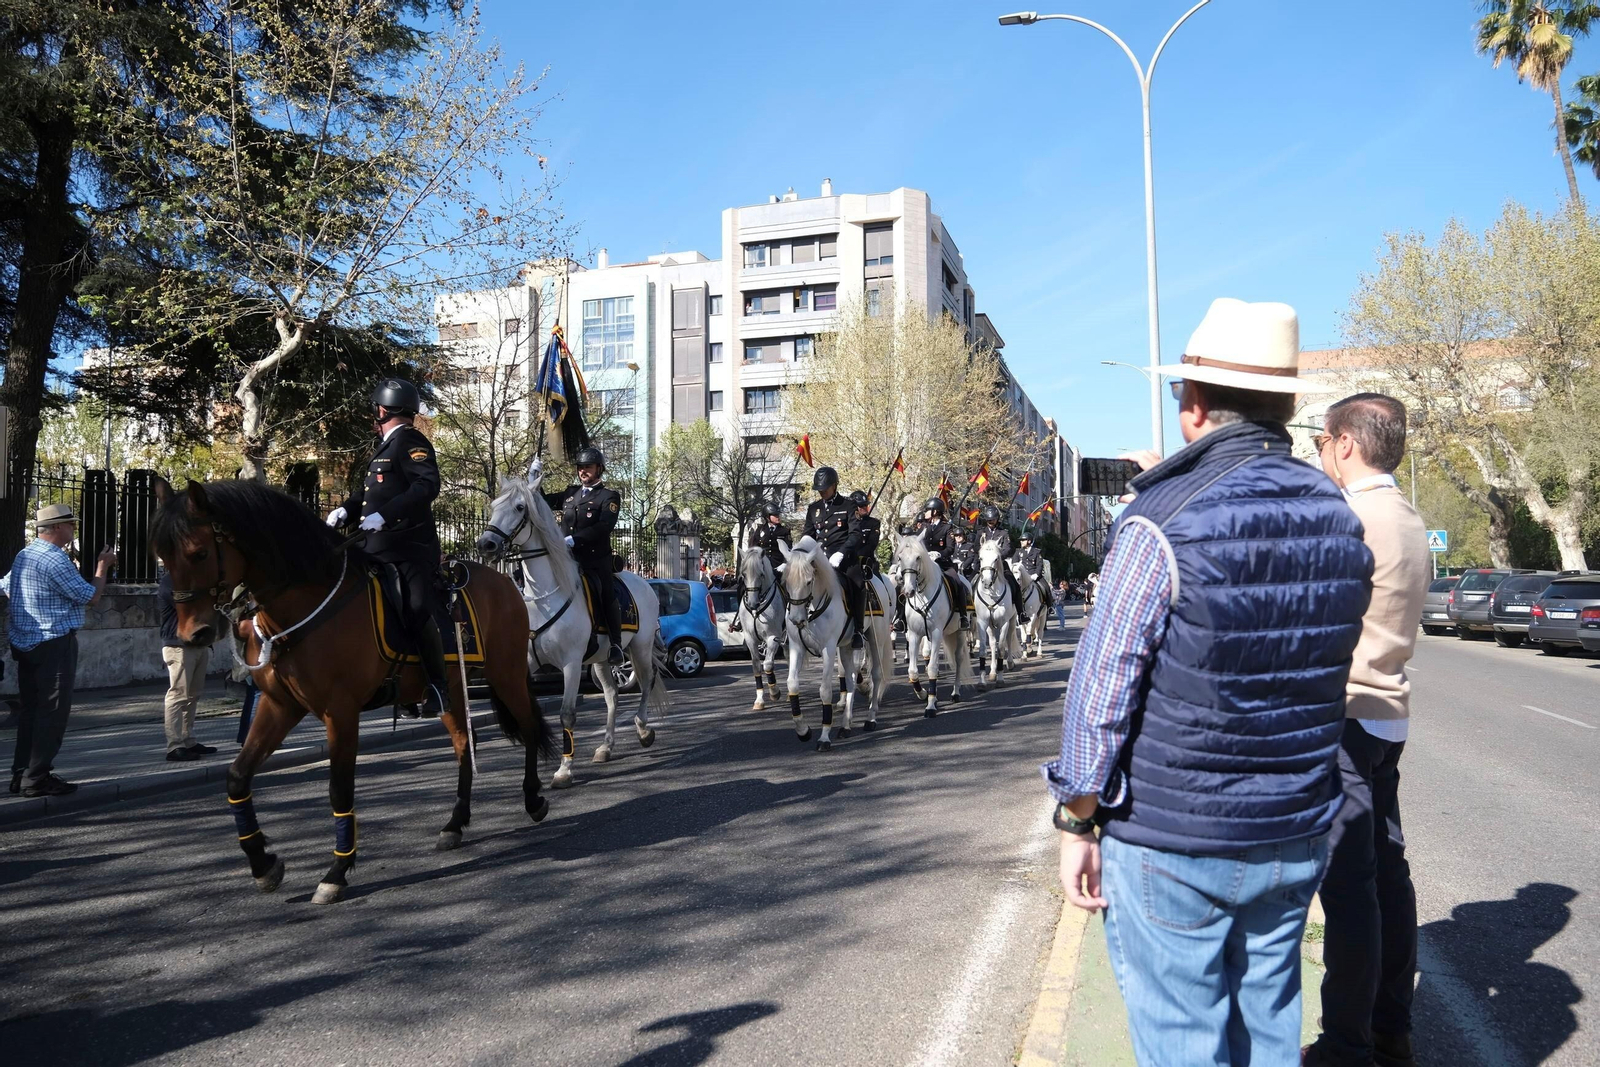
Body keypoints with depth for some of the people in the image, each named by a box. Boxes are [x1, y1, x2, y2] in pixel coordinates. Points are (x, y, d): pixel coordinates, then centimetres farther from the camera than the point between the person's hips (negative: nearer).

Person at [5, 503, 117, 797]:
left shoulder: (23, 555, 13)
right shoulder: (55, 559, -17)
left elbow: (6, 588, 26)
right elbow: (90, 597, -14)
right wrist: (103, 566, -1)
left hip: (24, 643, 10)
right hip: (54, 643, -10)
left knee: (30, 709, 14)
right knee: (52, 712, -4)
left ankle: (22, 774, 18)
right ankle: (37, 778, -2)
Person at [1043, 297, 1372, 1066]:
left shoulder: (1164, 521, -18)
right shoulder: (1338, 518, 2)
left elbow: (1104, 683, -17)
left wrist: (1078, 821, -5)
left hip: (1171, 842, -6)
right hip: (1295, 841, 6)